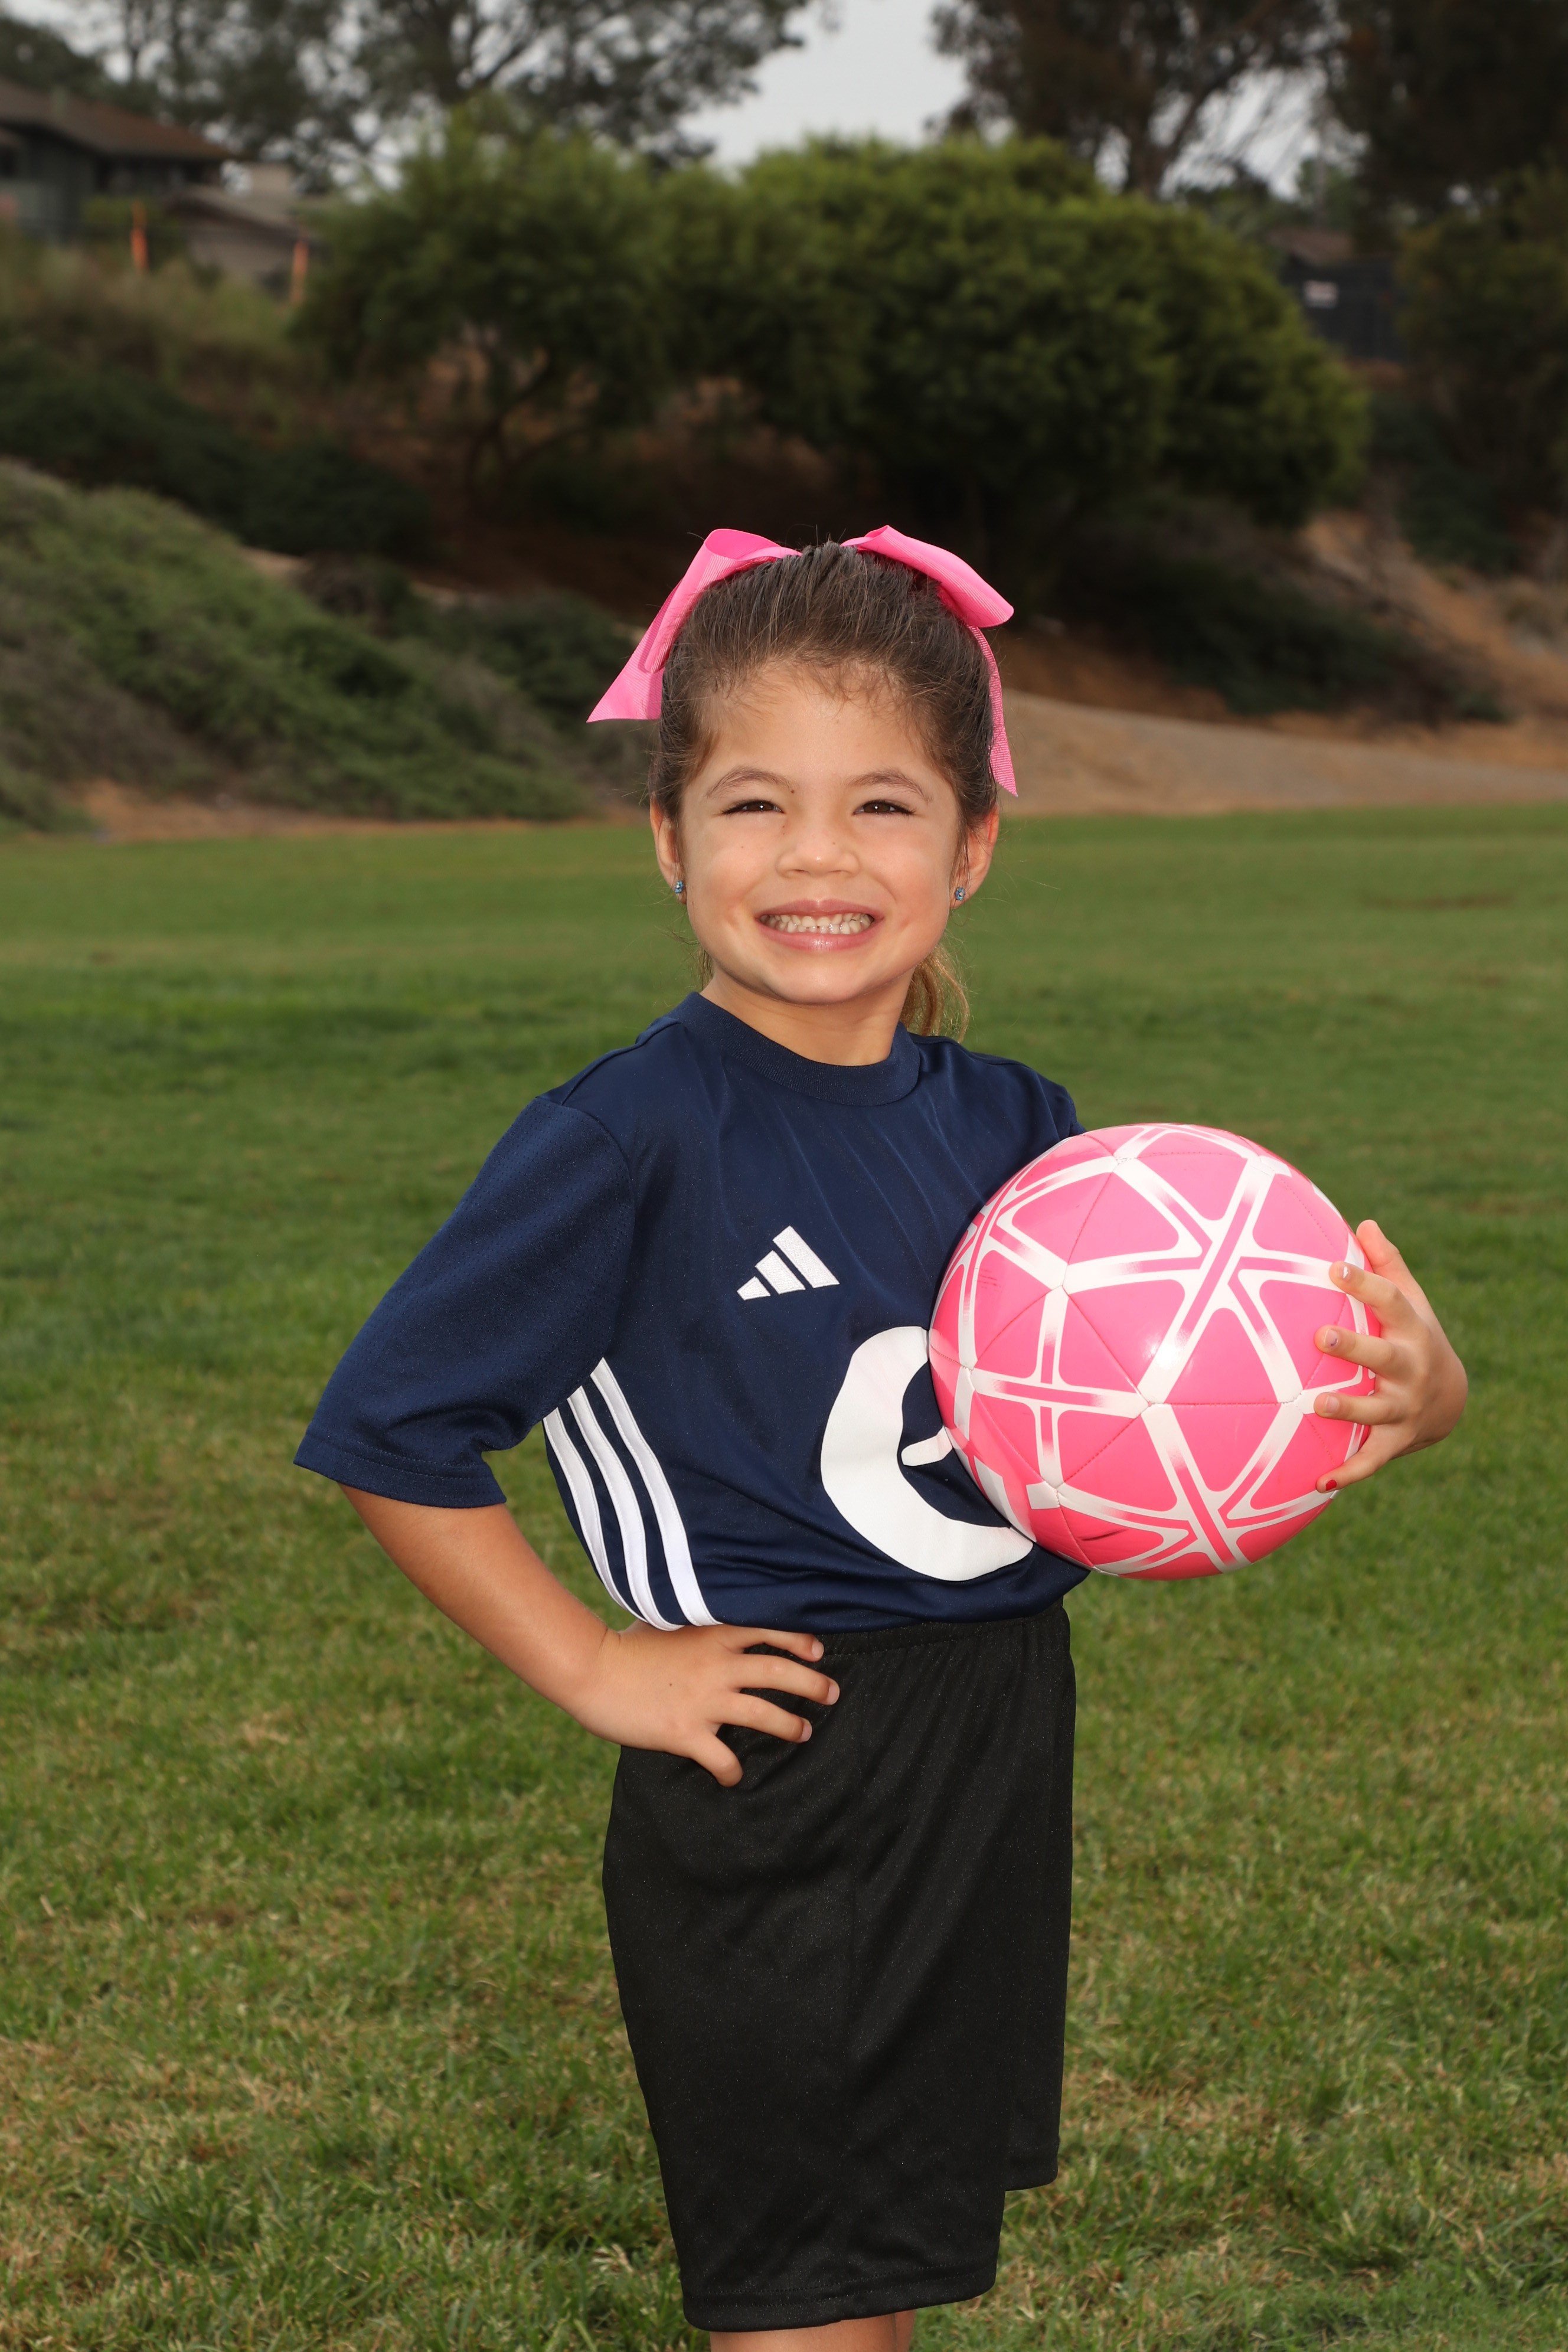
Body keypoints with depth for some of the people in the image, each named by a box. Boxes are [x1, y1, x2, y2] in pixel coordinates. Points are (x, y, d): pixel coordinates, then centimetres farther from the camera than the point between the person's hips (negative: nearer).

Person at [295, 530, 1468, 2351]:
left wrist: (1400, 1392, -18)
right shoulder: (634, 1142, -14)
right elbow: (390, 1430, -11)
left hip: (996, 1782, 6)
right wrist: (594, 1666, -11)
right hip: (773, 1802, -6)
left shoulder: (1010, 1136, 2)